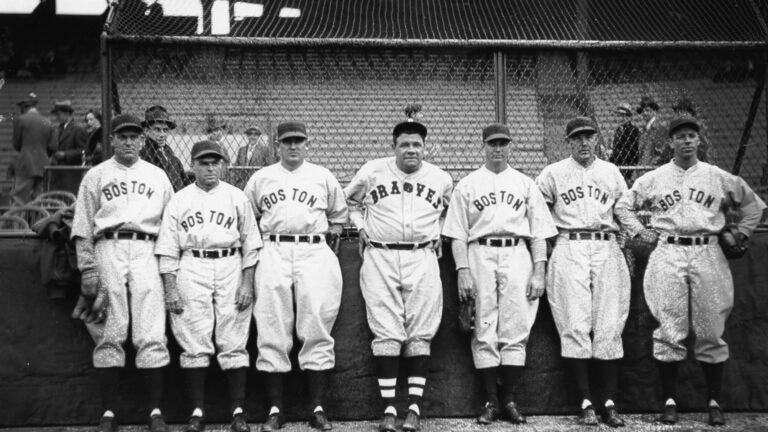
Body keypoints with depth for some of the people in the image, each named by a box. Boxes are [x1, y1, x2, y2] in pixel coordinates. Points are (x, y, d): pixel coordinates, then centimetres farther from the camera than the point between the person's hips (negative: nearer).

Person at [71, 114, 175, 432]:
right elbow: (82, 227, 8)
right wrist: (88, 268, -3)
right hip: (109, 249, 0)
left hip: (146, 251, 1)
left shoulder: (157, 176, 18)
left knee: (151, 334, -7)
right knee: (110, 333, -3)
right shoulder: (96, 176, 14)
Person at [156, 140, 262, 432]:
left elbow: (250, 243, 8)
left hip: (230, 268, 0)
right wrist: (170, 289, -2)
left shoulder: (236, 197, 10)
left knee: (233, 343, -3)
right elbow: (168, 249, 7)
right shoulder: (179, 200, 10)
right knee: (194, 343, -2)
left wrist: (247, 283, -1)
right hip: (191, 270, 0)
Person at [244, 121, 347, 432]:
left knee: (317, 330, -3)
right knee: (272, 332, -3)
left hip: (314, 252, 0)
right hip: (273, 253, 1)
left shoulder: (323, 177, 12)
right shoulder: (261, 178, 13)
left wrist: (331, 246, 10)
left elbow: (338, 214, 20)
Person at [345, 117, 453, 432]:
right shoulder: (371, 172, 3)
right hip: (380, 258, -1)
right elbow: (351, 201, 20)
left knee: (420, 334, -2)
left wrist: (439, 234, 11)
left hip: (422, 258, 1)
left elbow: (451, 211, 25)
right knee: (386, 333, -4)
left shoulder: (441, 179, 7)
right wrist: (362, 228, 8)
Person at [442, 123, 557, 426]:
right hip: (480, 256, -1)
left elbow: (538, 232, 10)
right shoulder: (467, 185, 11)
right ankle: (490, 401, 5)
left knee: (516, 331, -2)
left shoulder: (525, 184, 14)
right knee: (484, 332, -2)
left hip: (517, 256, 1)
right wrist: (462, 271, -5)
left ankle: (509, 399, 6)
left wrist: (539, 272, 0)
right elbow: (457, 234, 6)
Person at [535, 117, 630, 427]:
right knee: (575, 327, -7)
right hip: (569, 250, -2)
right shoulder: (552, 173, 8)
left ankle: (610, 404, 1)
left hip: (607, 249, 2)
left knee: (610, 328, -2)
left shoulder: (611, 172, 16)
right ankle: (586, 403, -2)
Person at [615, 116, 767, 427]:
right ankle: (669, 401, 6)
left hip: (708, 255, 1)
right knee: (669, 331, -2)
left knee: (711, 332, 1)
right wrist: (640, 233, 7)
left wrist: (739, 235, 10)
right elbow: (623, 206, 18)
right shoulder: (653, 179, 8)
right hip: (667, 256, 0)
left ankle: (714, 401, 12)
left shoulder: (719, 178, 9)